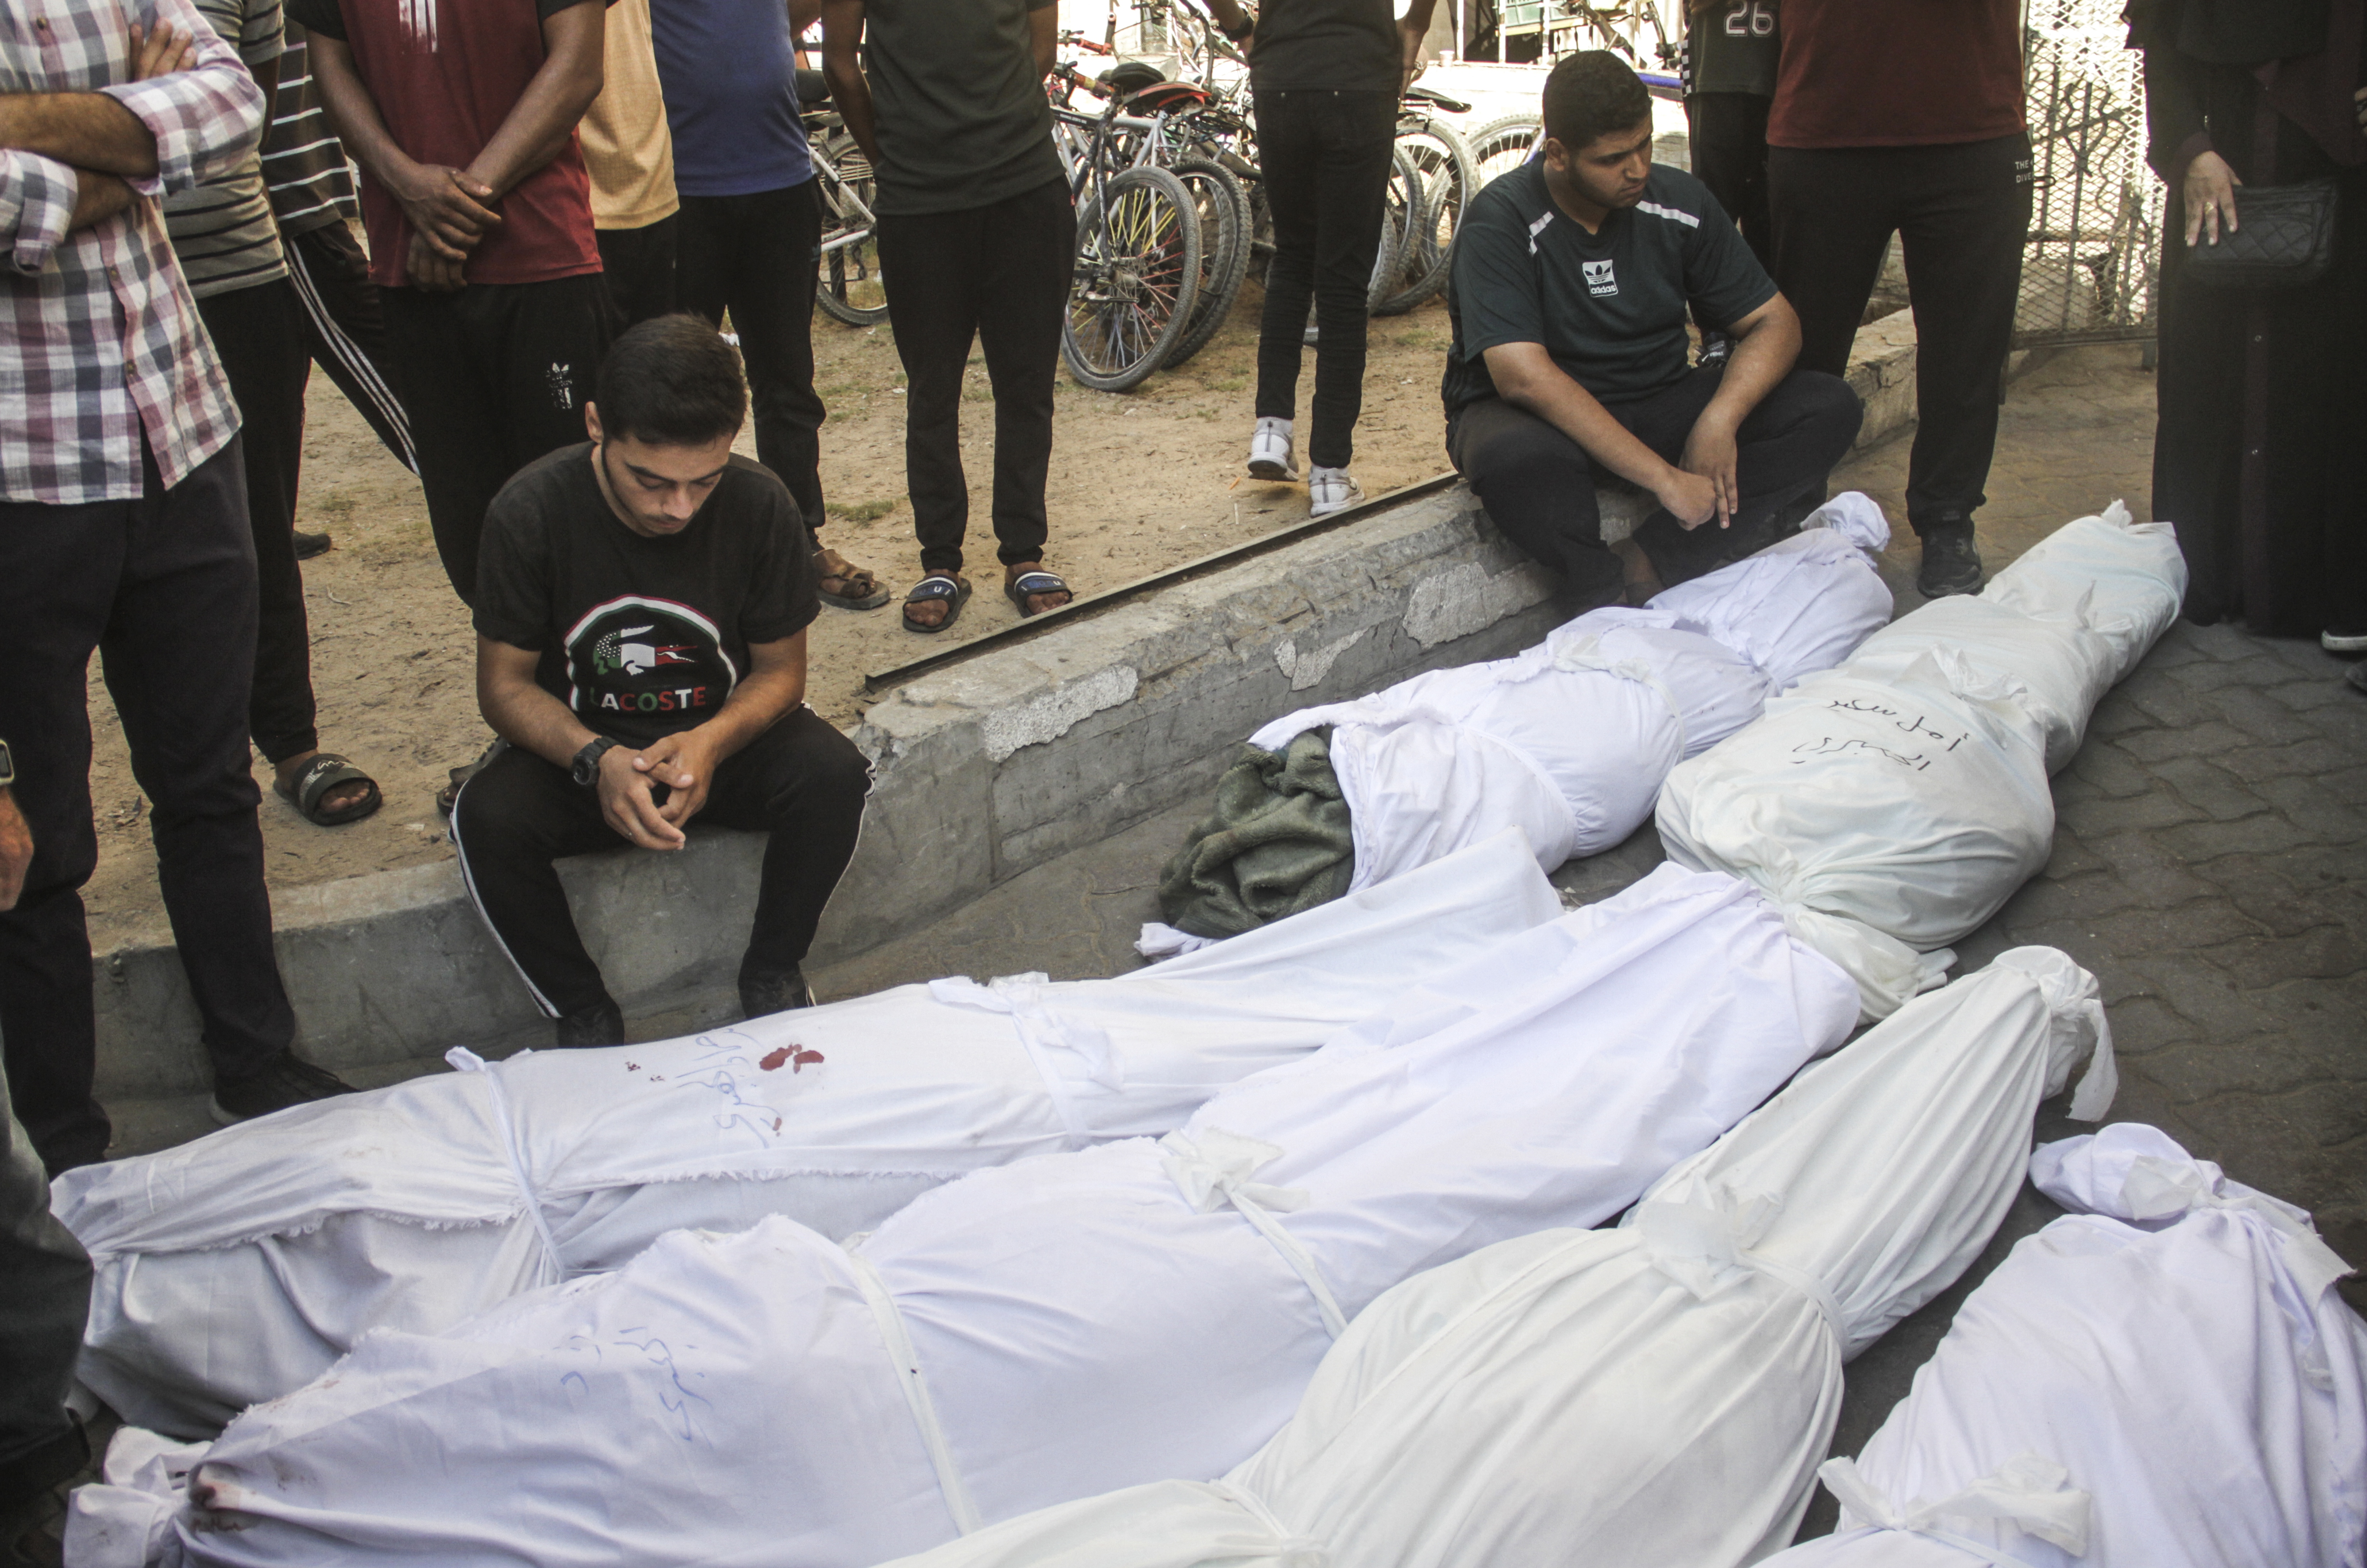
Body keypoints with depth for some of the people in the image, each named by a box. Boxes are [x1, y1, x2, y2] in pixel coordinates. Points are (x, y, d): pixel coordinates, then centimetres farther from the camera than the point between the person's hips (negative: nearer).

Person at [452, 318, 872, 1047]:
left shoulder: (760, 503, -16)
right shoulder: (532, 510, -19)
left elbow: (781, 670, -5)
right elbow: (505, 685, -11)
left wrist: (712, 742, -28)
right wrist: (598, 761, -31)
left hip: (724, 736, 1)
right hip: (579, 748, -1)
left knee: (834, 774, -29)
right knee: (487, 819, -31)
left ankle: (772, 973, -3)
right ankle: (584, 1015, -7)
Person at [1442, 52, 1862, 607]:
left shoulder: (1679, 202, -3)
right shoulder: (1501, 223, -17)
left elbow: (1774, 322, 0)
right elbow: (1523, 376, -29)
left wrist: (1720, 419, -22)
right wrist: (1665, 477, -33)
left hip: (1657, 403, 5)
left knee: (1831, 407, -16)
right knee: (1513, 459, -42)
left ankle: (1646, 565, -25)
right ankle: (1611, 591, -16)